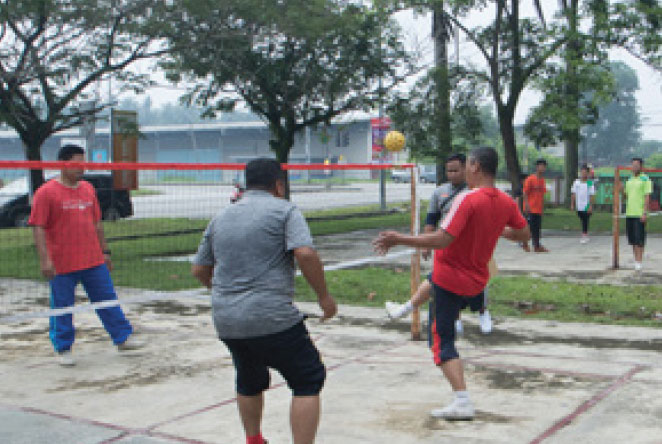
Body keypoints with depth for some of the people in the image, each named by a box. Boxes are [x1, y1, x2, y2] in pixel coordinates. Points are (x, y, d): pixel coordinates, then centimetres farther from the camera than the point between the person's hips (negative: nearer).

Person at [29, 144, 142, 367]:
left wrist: (105, 251, 17)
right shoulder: (46, 192, -7)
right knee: (62, 308, 5)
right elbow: (38, 228, -11)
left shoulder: (88, 189, 11)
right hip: (62, 264, -5)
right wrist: (45, 259, -17)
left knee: (108, 300, 9)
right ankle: (63, 349, 19)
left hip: (93, 261, 5)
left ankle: (123, 338, 19)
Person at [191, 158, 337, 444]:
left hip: (226, 322, 7)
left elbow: (199, 270, 20)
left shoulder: (220, 218, 15)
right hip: (273, 320, -6)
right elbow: (305, 254, -16)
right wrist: (324, 296, -6)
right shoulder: (284, 210, -1)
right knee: (308, 380, 5)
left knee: (249, 382, 26)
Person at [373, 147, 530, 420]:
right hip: (477, 282, 7)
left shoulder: (468, 199, -22)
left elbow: (442, 240, -29)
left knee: (443, 341, -3)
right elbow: (524, 234, 14)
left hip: (449, 279, -7)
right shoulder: (507, 202, 0)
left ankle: (463, 401, -12)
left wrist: (399, 239, -24)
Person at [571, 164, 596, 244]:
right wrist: (572, 204, 6)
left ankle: (584, 235, -1)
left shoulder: (590, 183, -5)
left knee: (585, 221, -5)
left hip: (586, 206, -4)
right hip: (579, 206, 4)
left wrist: (591, 206, -11)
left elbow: (591, 195, -6)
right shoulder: (576, 182, 4)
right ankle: (585, 235, 24)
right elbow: (573, 194, 8)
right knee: (582, 221, 12)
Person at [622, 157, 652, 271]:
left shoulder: (645, 179, -4)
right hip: (629, 213, 6)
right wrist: (622, 190, 0)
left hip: (639, 214, -6)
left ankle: (639, 262, -5)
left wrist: (645, 213, -15)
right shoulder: (629, 180, 16)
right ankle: (636, 260, 16)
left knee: (639, 239, -7)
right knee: (632, 239, 8)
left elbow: (647, 197, -9)